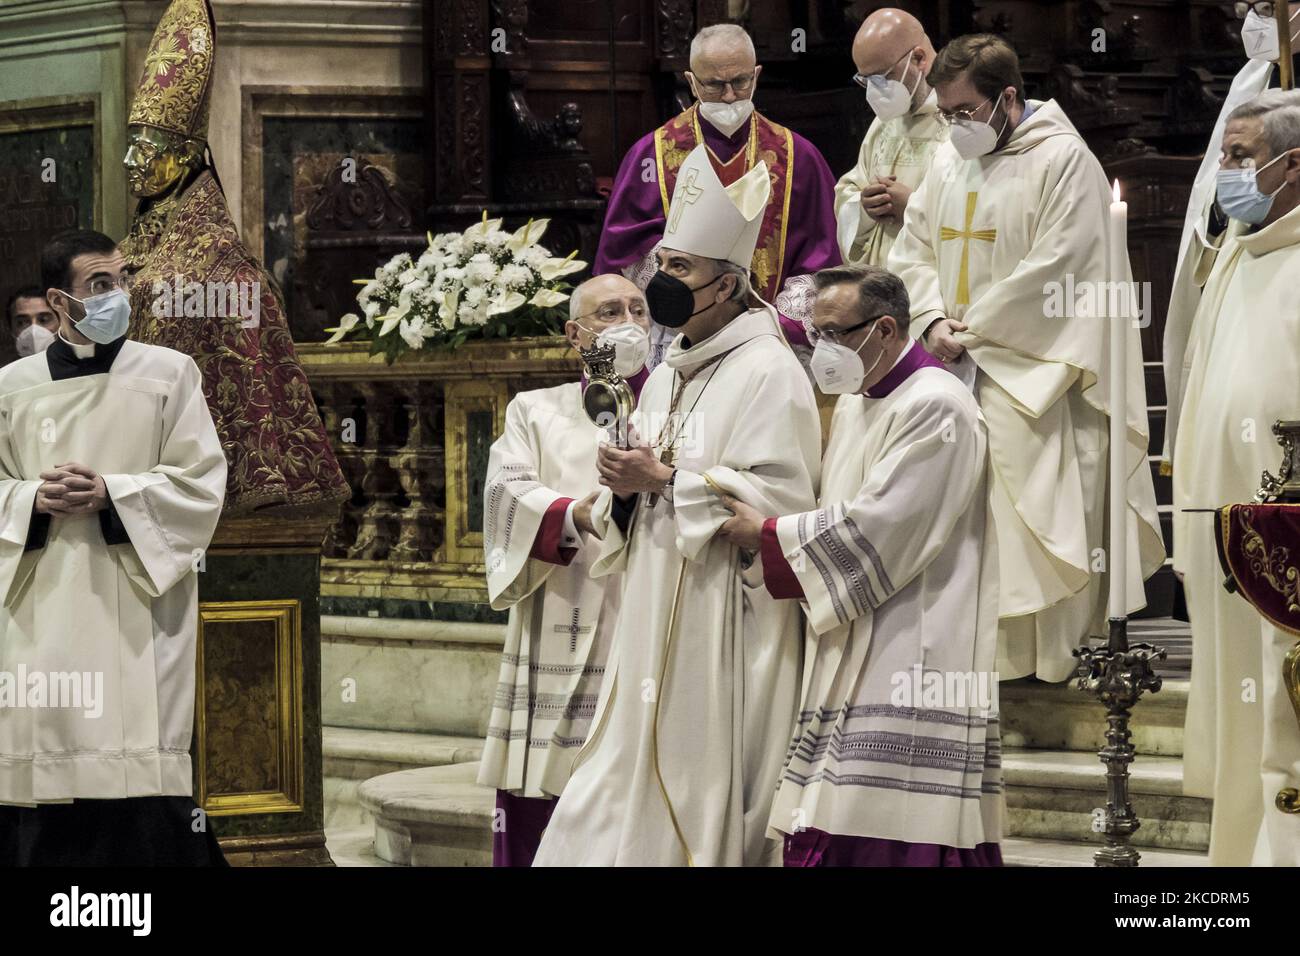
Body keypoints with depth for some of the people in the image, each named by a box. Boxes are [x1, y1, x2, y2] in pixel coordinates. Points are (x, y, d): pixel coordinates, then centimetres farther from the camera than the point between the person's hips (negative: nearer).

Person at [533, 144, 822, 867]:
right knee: (627, 794, 6)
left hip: (727, 621, -9)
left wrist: (665, 479, -17)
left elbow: (779, 496, -19)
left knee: (704, 801, -6)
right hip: (657, 620, 9)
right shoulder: (668, 376, 17)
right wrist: (625, 488, -2)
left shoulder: (767, 371, -10)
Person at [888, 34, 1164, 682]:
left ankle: (1038, 652, -5)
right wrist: (933, 321, -6)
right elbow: (913, 250, 13)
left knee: (1029, 502, -11)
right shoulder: (949, 161, 14)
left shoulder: (1063, 160, -8)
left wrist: (976, 330, -13)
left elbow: (1054, 270, -15)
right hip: (953, 368, 6)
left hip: (1029, 372, -6)